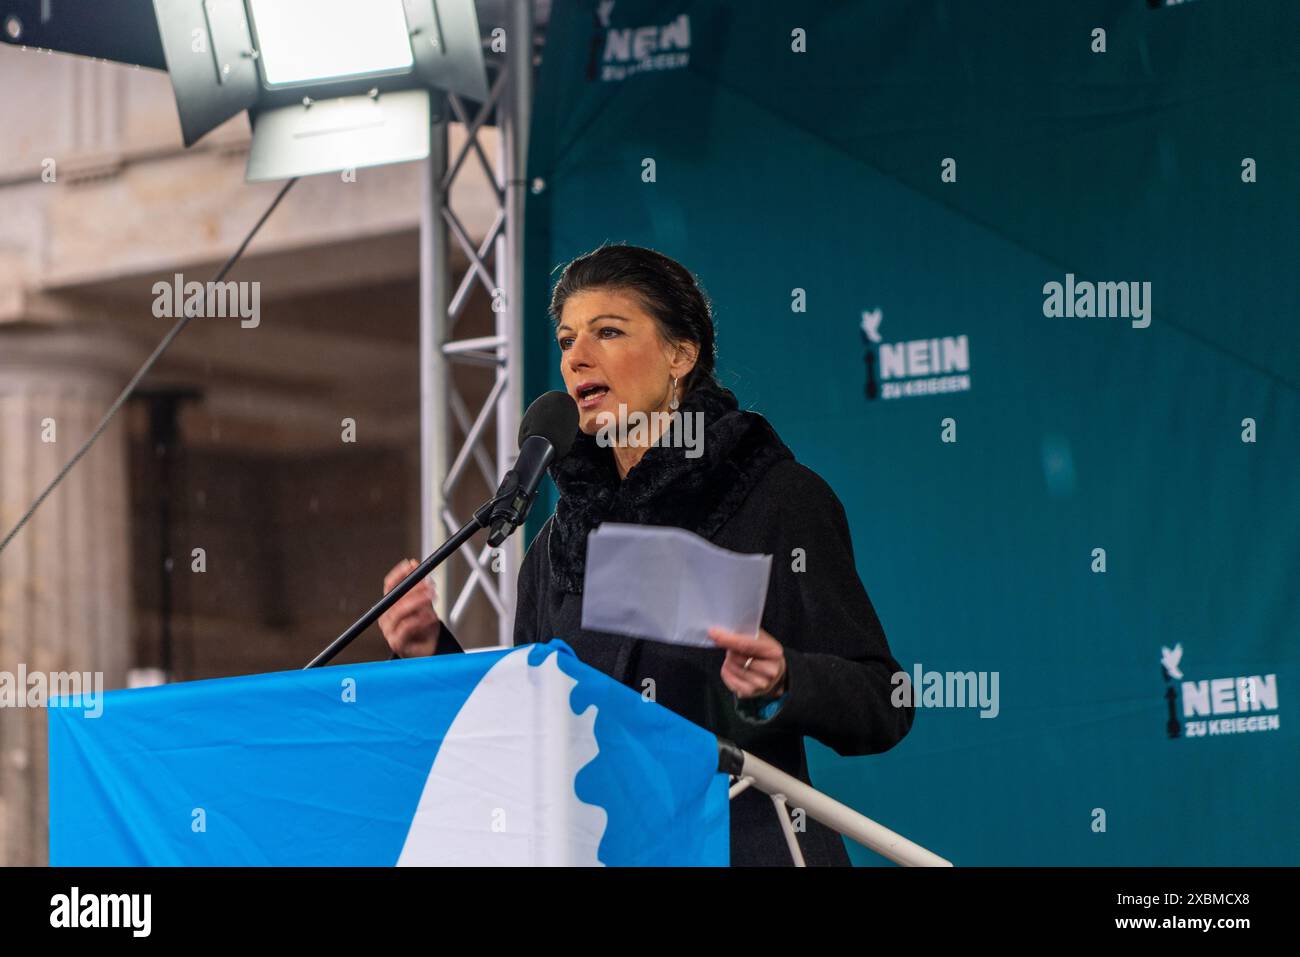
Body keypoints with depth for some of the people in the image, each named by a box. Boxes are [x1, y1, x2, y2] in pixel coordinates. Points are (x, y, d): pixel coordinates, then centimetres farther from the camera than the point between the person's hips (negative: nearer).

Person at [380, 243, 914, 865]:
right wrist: (436, 654, 3)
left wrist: (778, 684, -23)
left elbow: (883, 707, -5)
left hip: (747, 848, -5)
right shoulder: (559, 541, 13)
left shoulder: (779, 500, -2)